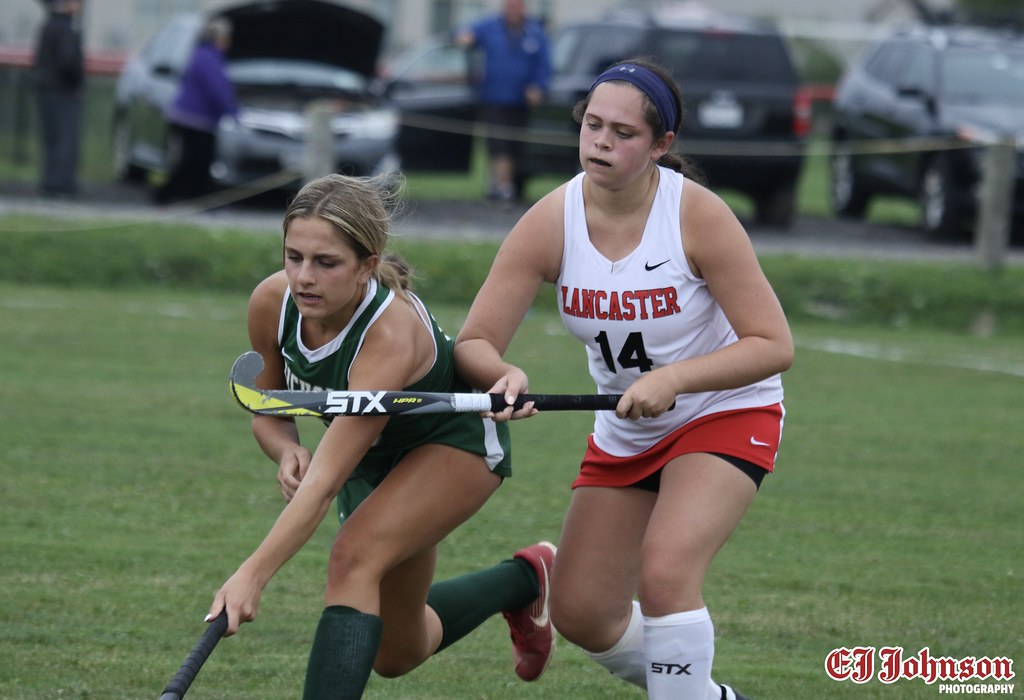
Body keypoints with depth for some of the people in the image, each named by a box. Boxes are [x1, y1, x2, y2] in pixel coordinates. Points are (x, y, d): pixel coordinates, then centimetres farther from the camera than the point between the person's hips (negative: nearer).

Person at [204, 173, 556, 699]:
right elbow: (269, 410, -4)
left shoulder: (393, 336, -41)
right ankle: (523, 579, 41)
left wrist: (253, 574, -56)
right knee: (395, 651, 15)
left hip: (457, 440, -7)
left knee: (355, 556, -34)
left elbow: (326, 481, -47)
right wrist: (287, 452, -27)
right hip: (377, 454, 7)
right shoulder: (271, 304, -24)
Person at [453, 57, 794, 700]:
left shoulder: (698, 214, -23)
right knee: (581, 614, 4)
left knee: (664, 575, -29)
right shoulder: (552, 221, -14)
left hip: (726, 413, -5)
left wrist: (672, 379, -35)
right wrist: (504, 376, -38)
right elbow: (474, 343, -14)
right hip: (625, 432, 5)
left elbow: (773, 345, -23)